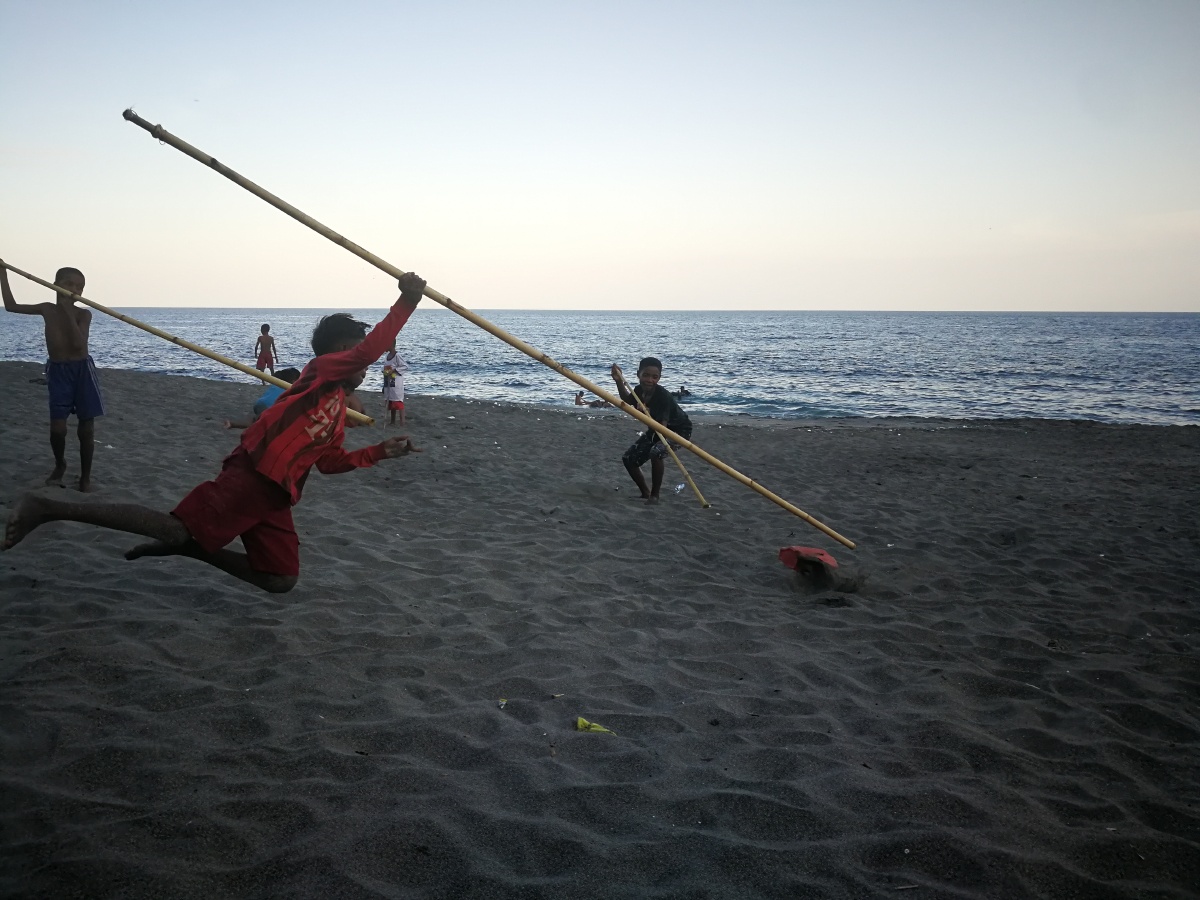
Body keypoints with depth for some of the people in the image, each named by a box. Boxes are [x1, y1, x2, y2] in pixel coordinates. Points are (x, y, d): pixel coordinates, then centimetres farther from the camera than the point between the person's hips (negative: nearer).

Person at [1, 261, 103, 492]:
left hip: (82, 370, -2)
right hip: (58, 371, 2)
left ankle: (85, 475, 15)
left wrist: (68, 311, -24)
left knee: (86, 427, 2)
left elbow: (78, 343, -22)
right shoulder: (47, 309, 3)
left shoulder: (83, 314, -6)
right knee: (57, 427, -3)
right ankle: (59, 465, 26)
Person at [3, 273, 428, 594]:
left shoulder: (339, 409, 28)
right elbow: (369, 351, -16)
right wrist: (406, 301, -19)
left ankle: (185, 547, 12)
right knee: (179, 528, -20)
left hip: (275, 493, 10)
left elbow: (330, 462, 27)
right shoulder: (321, 371, 2)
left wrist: (381, 451, 21)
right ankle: (46, 509, -16)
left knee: (281, 580, 5)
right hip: (254, 473, -10)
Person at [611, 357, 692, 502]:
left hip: (678, 429, -8)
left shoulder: (663, 396, -34)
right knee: (629, 459, 2)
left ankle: (654, 495, -18)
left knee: (656, 452, -35)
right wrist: (619, 381, -3)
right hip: (654, 429, 8)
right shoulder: (639, 391, -14)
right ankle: (645, 493, 21)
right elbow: (628, 400, 10)